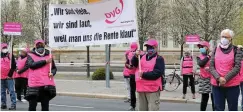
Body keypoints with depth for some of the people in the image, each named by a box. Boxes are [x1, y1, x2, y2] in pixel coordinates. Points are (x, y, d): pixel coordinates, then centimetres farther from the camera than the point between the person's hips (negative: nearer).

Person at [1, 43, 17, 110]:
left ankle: (13, 105, -7)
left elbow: (14, 66, -3)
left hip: (9, 77, -4)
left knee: (11, 91, -7)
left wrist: (10, 74, -8)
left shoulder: (10, 55, 1)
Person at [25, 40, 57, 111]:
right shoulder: (30, 55, 7)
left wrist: (52, 73, -5)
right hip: (34, 84, -2)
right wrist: (45, 61, -13)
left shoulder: (49, 55, 15)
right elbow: (31, 65, -12)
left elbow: (54, 68, 19)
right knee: (32, 105, 2)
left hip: (47, 85, 2)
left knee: (45, 106, 4)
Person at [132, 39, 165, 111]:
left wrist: (144, 75, -21)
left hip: (153, 89, -7)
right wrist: (136, 56, -14)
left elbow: (157, 73, -17)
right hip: (141, 89, 7)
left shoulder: (159, 59, -5)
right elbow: (134, 64, 5)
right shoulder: (142, 57, 16)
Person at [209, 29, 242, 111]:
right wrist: (218, 78, -15)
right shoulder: (216, 50, 9)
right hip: (217, 85, 3)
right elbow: (211, 66, 1)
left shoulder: (236, 50, 0)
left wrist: (225, 79, -18)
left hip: (232, 85, -2)